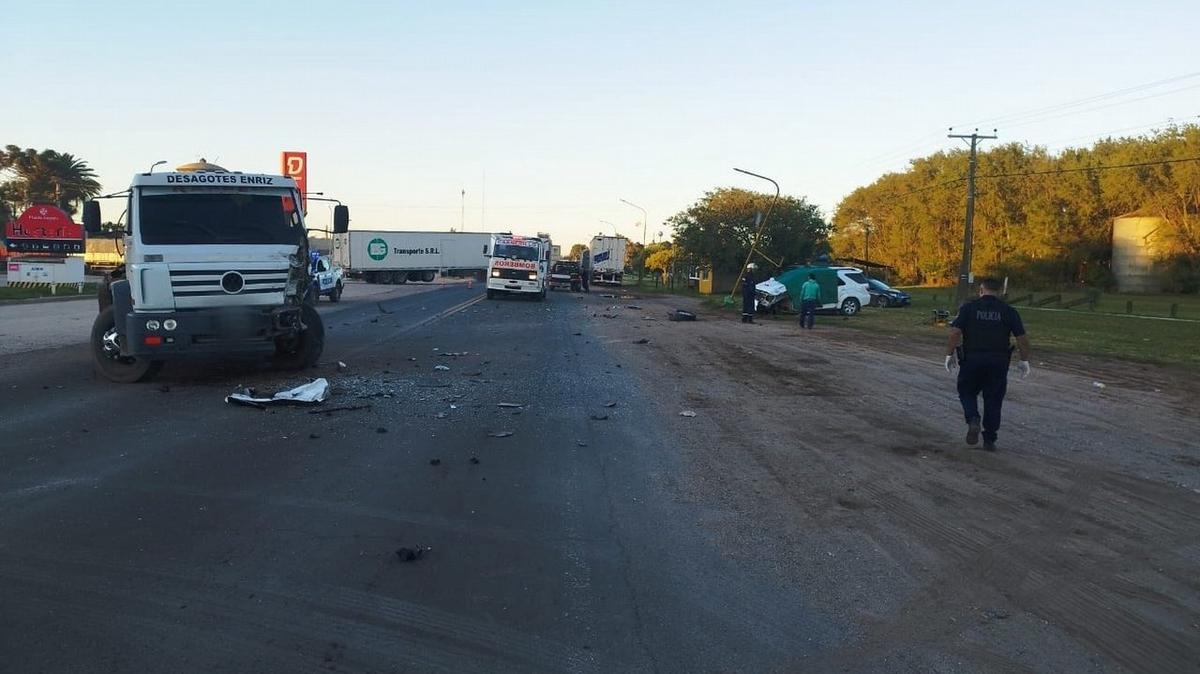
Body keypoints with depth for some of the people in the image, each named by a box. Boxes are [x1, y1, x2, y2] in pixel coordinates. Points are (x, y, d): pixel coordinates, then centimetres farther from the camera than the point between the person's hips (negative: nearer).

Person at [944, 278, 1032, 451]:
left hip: (972, 360, -1)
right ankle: (989, 440, 12)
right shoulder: (1009, 311, 2)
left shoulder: (968, 308, -2)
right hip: (998, 362, 1)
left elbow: (955, 332, -10)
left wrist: (950, 354, -2)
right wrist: (1024, 361, 9)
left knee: (967, 392, 17)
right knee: (993, 399, 11)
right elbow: (1022, 338, -1)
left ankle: (973, 419, -9)